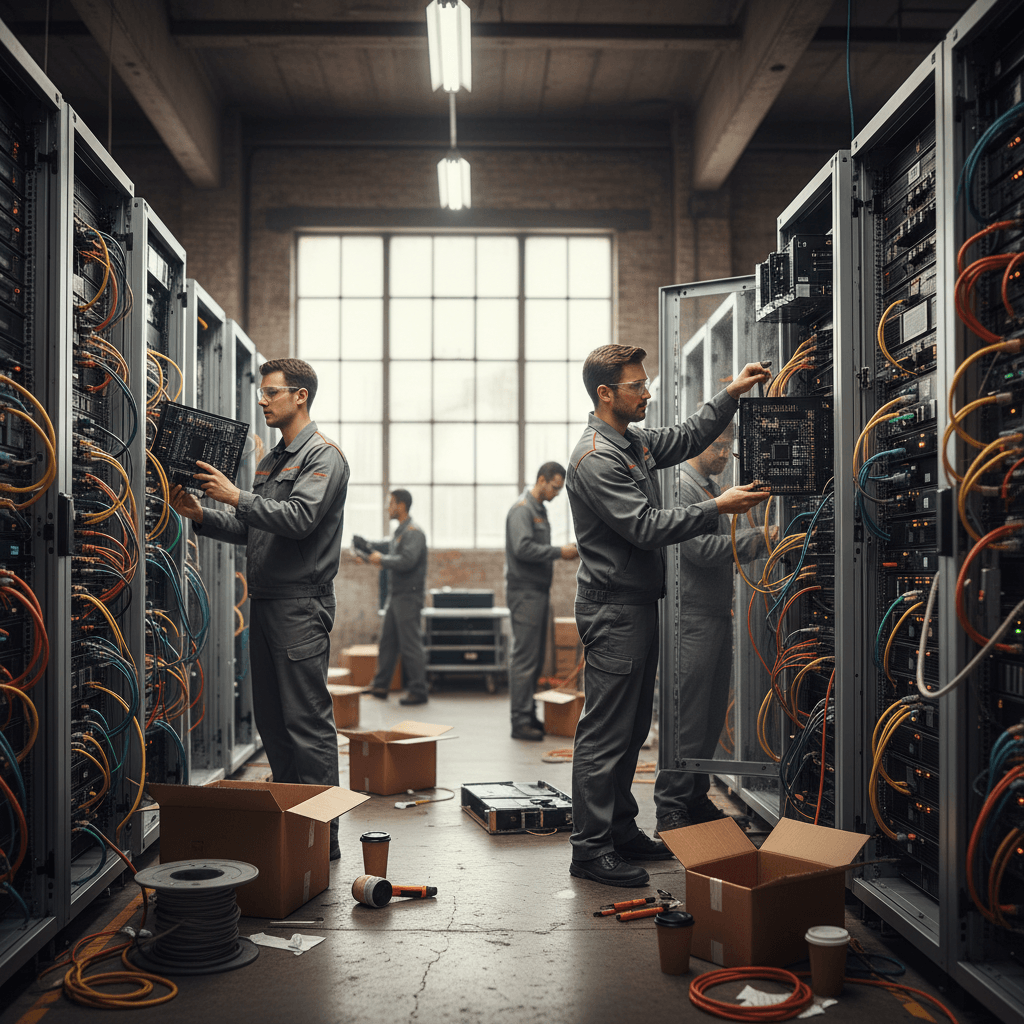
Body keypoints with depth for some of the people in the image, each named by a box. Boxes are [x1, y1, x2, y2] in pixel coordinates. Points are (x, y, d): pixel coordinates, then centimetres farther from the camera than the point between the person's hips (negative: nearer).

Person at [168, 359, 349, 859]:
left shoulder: (323, 456, -7)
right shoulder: (269, 461, 21)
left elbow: (299, 518, -21)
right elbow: (248, 529, 19)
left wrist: (235, 496, -20)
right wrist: (200, 515, 5)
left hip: (301, 603, -9)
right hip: (264, 601, 9)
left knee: (307, 722, -8)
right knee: (270, 718, 12)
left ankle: (323, 833, -1)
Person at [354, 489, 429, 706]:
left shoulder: (414, 532, -15)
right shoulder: (401, 530, 15)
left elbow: (406, 560, -26)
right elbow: (389, 546, 32)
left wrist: (381, 559, -15)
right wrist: (368, 545, 22)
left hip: (409, 597, -10)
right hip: (395, 595, 10)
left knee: (410, 644, -6)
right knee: (387, 641, 14)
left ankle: (418, 691, -1)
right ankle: (380, 686, 22)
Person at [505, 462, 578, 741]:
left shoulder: (539, 510, 19)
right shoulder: (522, 509, -13)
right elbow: (523, 548, -23)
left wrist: (563, 551, 11)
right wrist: (559, 552, -19)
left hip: (538, 592, 10)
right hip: (524, 592, -10)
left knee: (535, 657, 13)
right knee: (524, 657, -8)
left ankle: (529, 715, 20)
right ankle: (520, 721, -5)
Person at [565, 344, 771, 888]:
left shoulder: (633, 443, 14)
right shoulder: (595, 459, -17)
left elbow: (687, 438, 28)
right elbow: (647, 527, -23)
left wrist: (731, 393, 19)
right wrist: (719, 507, -20)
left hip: (639, 603, 10)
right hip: (613, 609, -10)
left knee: (633, 726, 15)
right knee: (605, 731, -6)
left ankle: (621, 829, 26)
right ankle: (590, 849, 1)